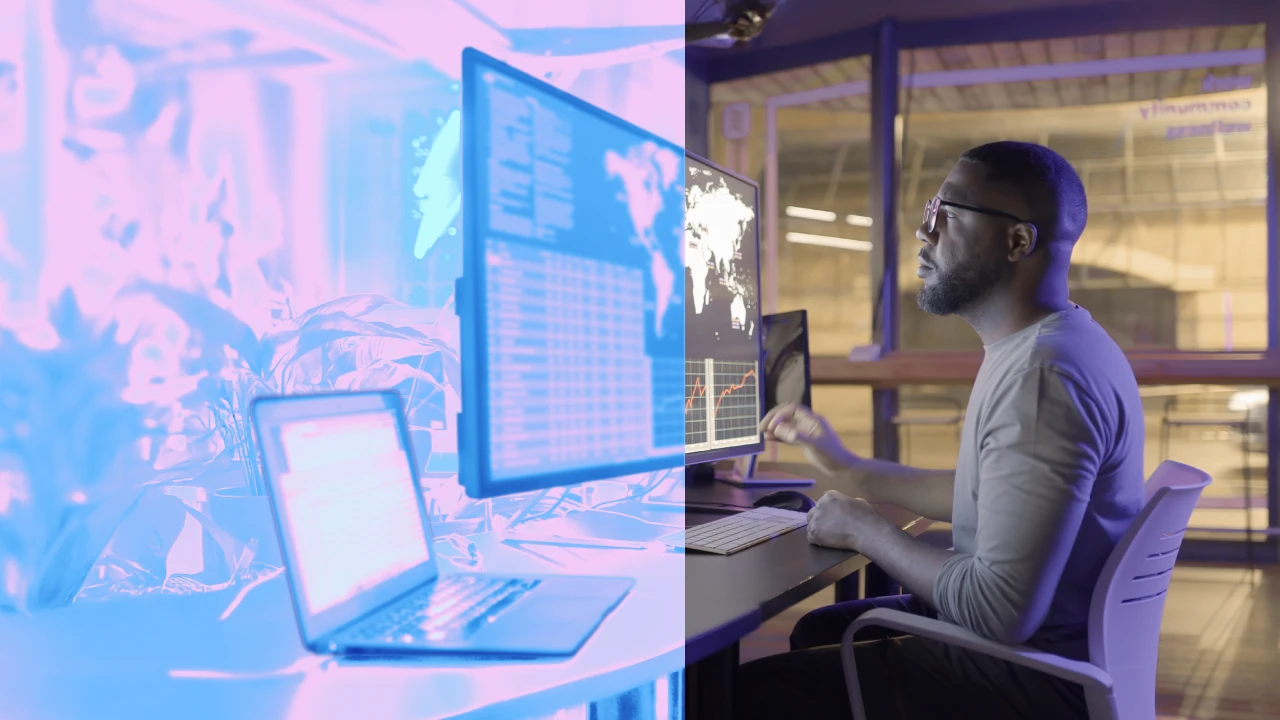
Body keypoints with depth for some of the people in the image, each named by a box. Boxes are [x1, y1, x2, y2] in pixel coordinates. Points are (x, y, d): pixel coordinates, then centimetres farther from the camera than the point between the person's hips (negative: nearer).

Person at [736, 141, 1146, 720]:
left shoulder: (1040, 375, -26)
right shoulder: (1051, 343, 9)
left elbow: (1002, 612, -29)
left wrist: (867, 530, -14)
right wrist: (847, 468, 18)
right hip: (1041, 635, 10)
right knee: (819, 632, 25)